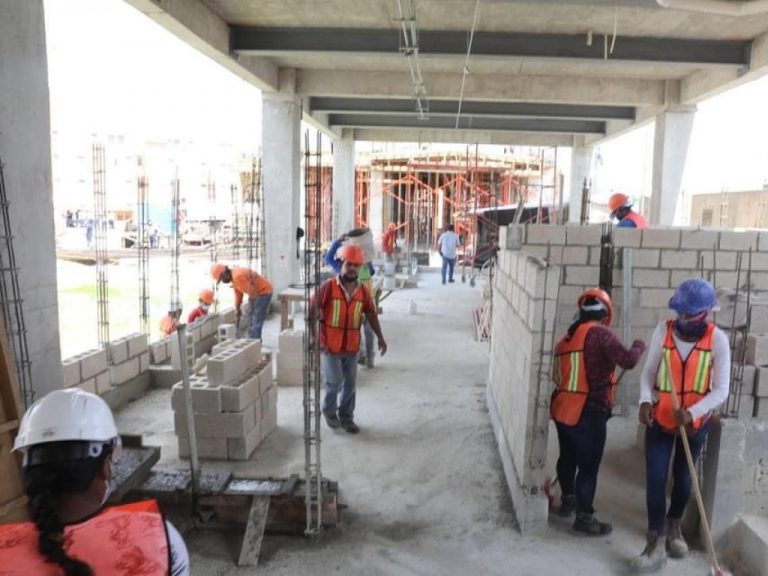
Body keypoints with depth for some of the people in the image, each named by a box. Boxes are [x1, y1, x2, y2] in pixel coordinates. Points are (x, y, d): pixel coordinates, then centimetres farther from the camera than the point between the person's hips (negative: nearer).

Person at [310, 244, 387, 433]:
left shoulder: (362, 291, 2)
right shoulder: (328, 287, -11)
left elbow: (371, 314, 10)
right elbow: (313, 310, -9)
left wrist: (380, 337, 5)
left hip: (352, 346, 4)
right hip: (331, 345, -4)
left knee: (350, 384, 11)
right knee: (334, 382, -2)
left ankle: (346, 417, 27)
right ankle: (329, 412, 25)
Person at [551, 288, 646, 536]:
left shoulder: (567, 337, 12)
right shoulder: (601, 334, -12)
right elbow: (627, 361, -17)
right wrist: (639, 346, 2)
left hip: (563, 409, 8)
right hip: (588, 413, -8)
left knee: (568, 457, 23)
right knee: (589, 465, 4)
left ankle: (568, 500, 41)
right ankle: (584, 517, 13)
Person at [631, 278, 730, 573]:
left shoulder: (717, 339, -14)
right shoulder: (663, 330, -10)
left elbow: (720, 390, -13)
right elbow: (648, 373, -4)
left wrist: (691, 413, -27)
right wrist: (645, 400, -23)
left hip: (695, 422, 0)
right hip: (660, 418, 0)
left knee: (683, 477, 17)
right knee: (655, 478, -4)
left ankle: (674, 526, 41)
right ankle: (656, 543, 5)